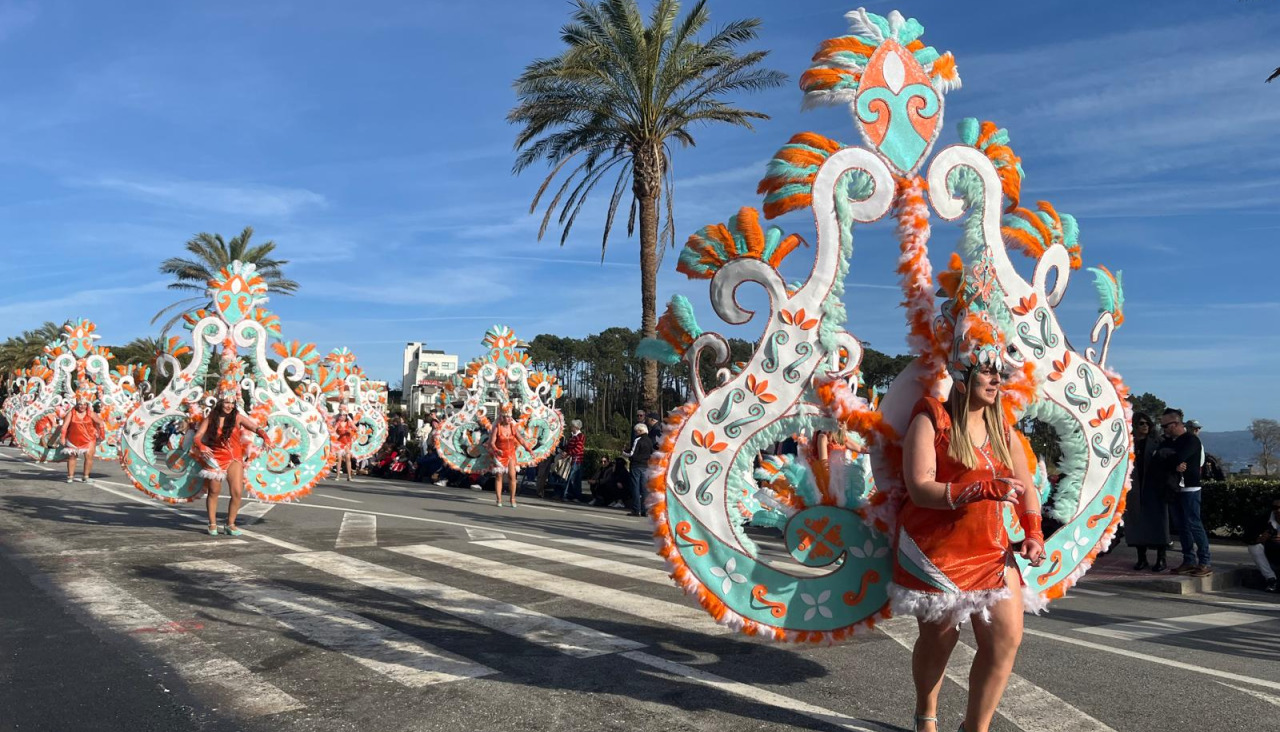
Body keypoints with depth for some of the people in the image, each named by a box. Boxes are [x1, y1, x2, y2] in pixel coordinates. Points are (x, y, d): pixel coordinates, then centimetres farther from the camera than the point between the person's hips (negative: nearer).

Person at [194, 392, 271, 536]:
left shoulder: (237, 417, -1)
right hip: (215, 458, 0)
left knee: (237, 492, -8)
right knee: (213, 492, 5)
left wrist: (265, 437, -31)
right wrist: (201, 446, -27)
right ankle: (213, 524, 20)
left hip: (234, 459, 0)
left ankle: (230, 524, 7)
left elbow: (256, 428, -11)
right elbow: (198, 436, -5)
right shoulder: (211, 418, 0)